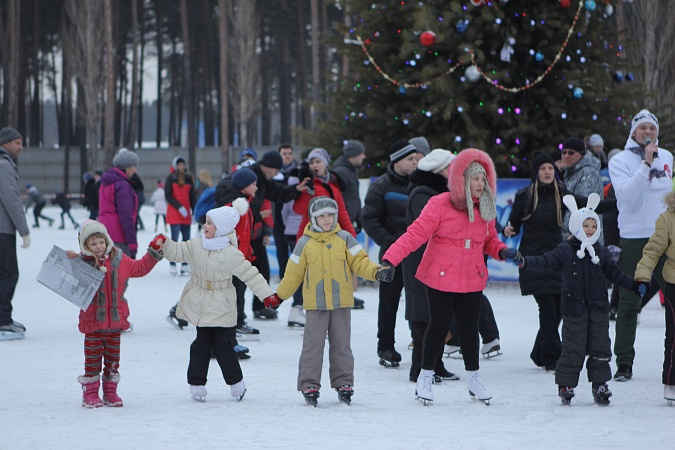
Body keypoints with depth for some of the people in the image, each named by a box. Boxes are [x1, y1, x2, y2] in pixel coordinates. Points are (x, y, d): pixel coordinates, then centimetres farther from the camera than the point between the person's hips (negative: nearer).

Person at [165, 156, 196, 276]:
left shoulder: (189, 178, 10)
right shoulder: (171, 178, -2)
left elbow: (192, 196, 12)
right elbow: (168, 196, -6)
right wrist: (179, 207, -14)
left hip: (186, 213, 4)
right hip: (174, 213, -4)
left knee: (186, 239, 2)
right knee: (175, 239, -10)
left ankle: (185, 266, 6)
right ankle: (172, 265, -7)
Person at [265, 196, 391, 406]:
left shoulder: (344, 239, 4)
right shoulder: (305, 243, 3)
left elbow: (359, 261, 1)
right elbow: (293, 273, 8)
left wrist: (375, 272, -17)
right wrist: (278, 296, 9)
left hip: (341, 302, 1)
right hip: (315, 303, -1)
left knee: (341, 344, 7)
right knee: (313, 344, -3)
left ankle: (343, 382, 15)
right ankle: (309, 384, 2)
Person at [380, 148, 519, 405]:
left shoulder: (486, 209, 5)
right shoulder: (440, 205, -13)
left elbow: (489, 240, 17)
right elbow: (415, 234, -17)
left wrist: (502, 251, -5)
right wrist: (390, 259, -26)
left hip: (472, 281, 4)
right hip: (441, 279, -4)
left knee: (469, 329, 8)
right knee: (439, 327, 3)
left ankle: (474, 379, 24)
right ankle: (425, 378, 19)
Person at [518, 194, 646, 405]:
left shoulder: (601, 252, 9)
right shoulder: (565, 251, -2)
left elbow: (614, 273, 19)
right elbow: (545, 262, -10)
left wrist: (634, 285, 15)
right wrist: (524, 262, -25)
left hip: (598, 308, 4)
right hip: (574, 307, -4)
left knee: (600, 346, 4)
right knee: (573, 348, -3)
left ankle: (600, 384, 13)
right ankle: (565, 384, 6)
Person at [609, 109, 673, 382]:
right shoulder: (620, 161, -2)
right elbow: (626, 193, -18)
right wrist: (646, 163, -21)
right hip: (634, 239, -3)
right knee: (629, 303, 0)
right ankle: (624, 362, 5)